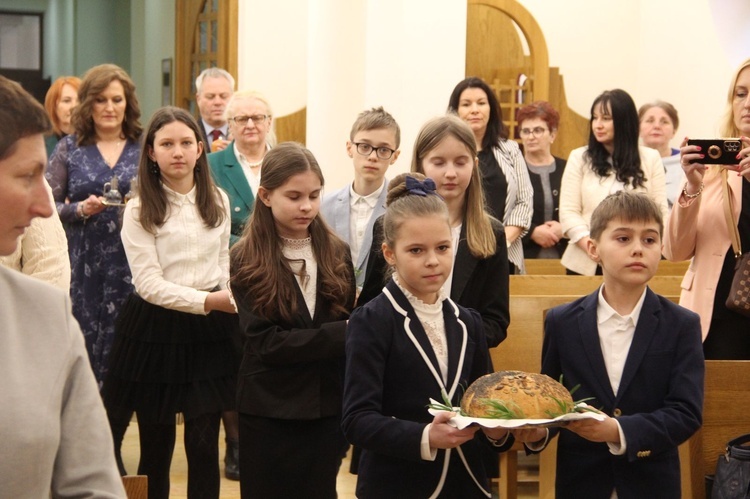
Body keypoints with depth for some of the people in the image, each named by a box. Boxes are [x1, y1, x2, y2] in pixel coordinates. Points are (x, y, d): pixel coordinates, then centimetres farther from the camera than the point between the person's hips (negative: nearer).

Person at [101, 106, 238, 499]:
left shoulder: (218, 201, 6)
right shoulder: (139, 211, -7)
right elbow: (150, 284, -13)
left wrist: (234, 300, 3)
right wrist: (208, 301, -21)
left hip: (209, 331, 3)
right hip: (156, 330, -3)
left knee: (204, 445, 1)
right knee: (156, 447, 6)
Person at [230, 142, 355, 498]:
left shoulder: (336, 253, 5)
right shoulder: (247, 261, -5)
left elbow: (347, 325, 4)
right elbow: (266, 342, -14)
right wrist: (340, 334, -21)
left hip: (327, 410, 3)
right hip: (268, 414, -3)